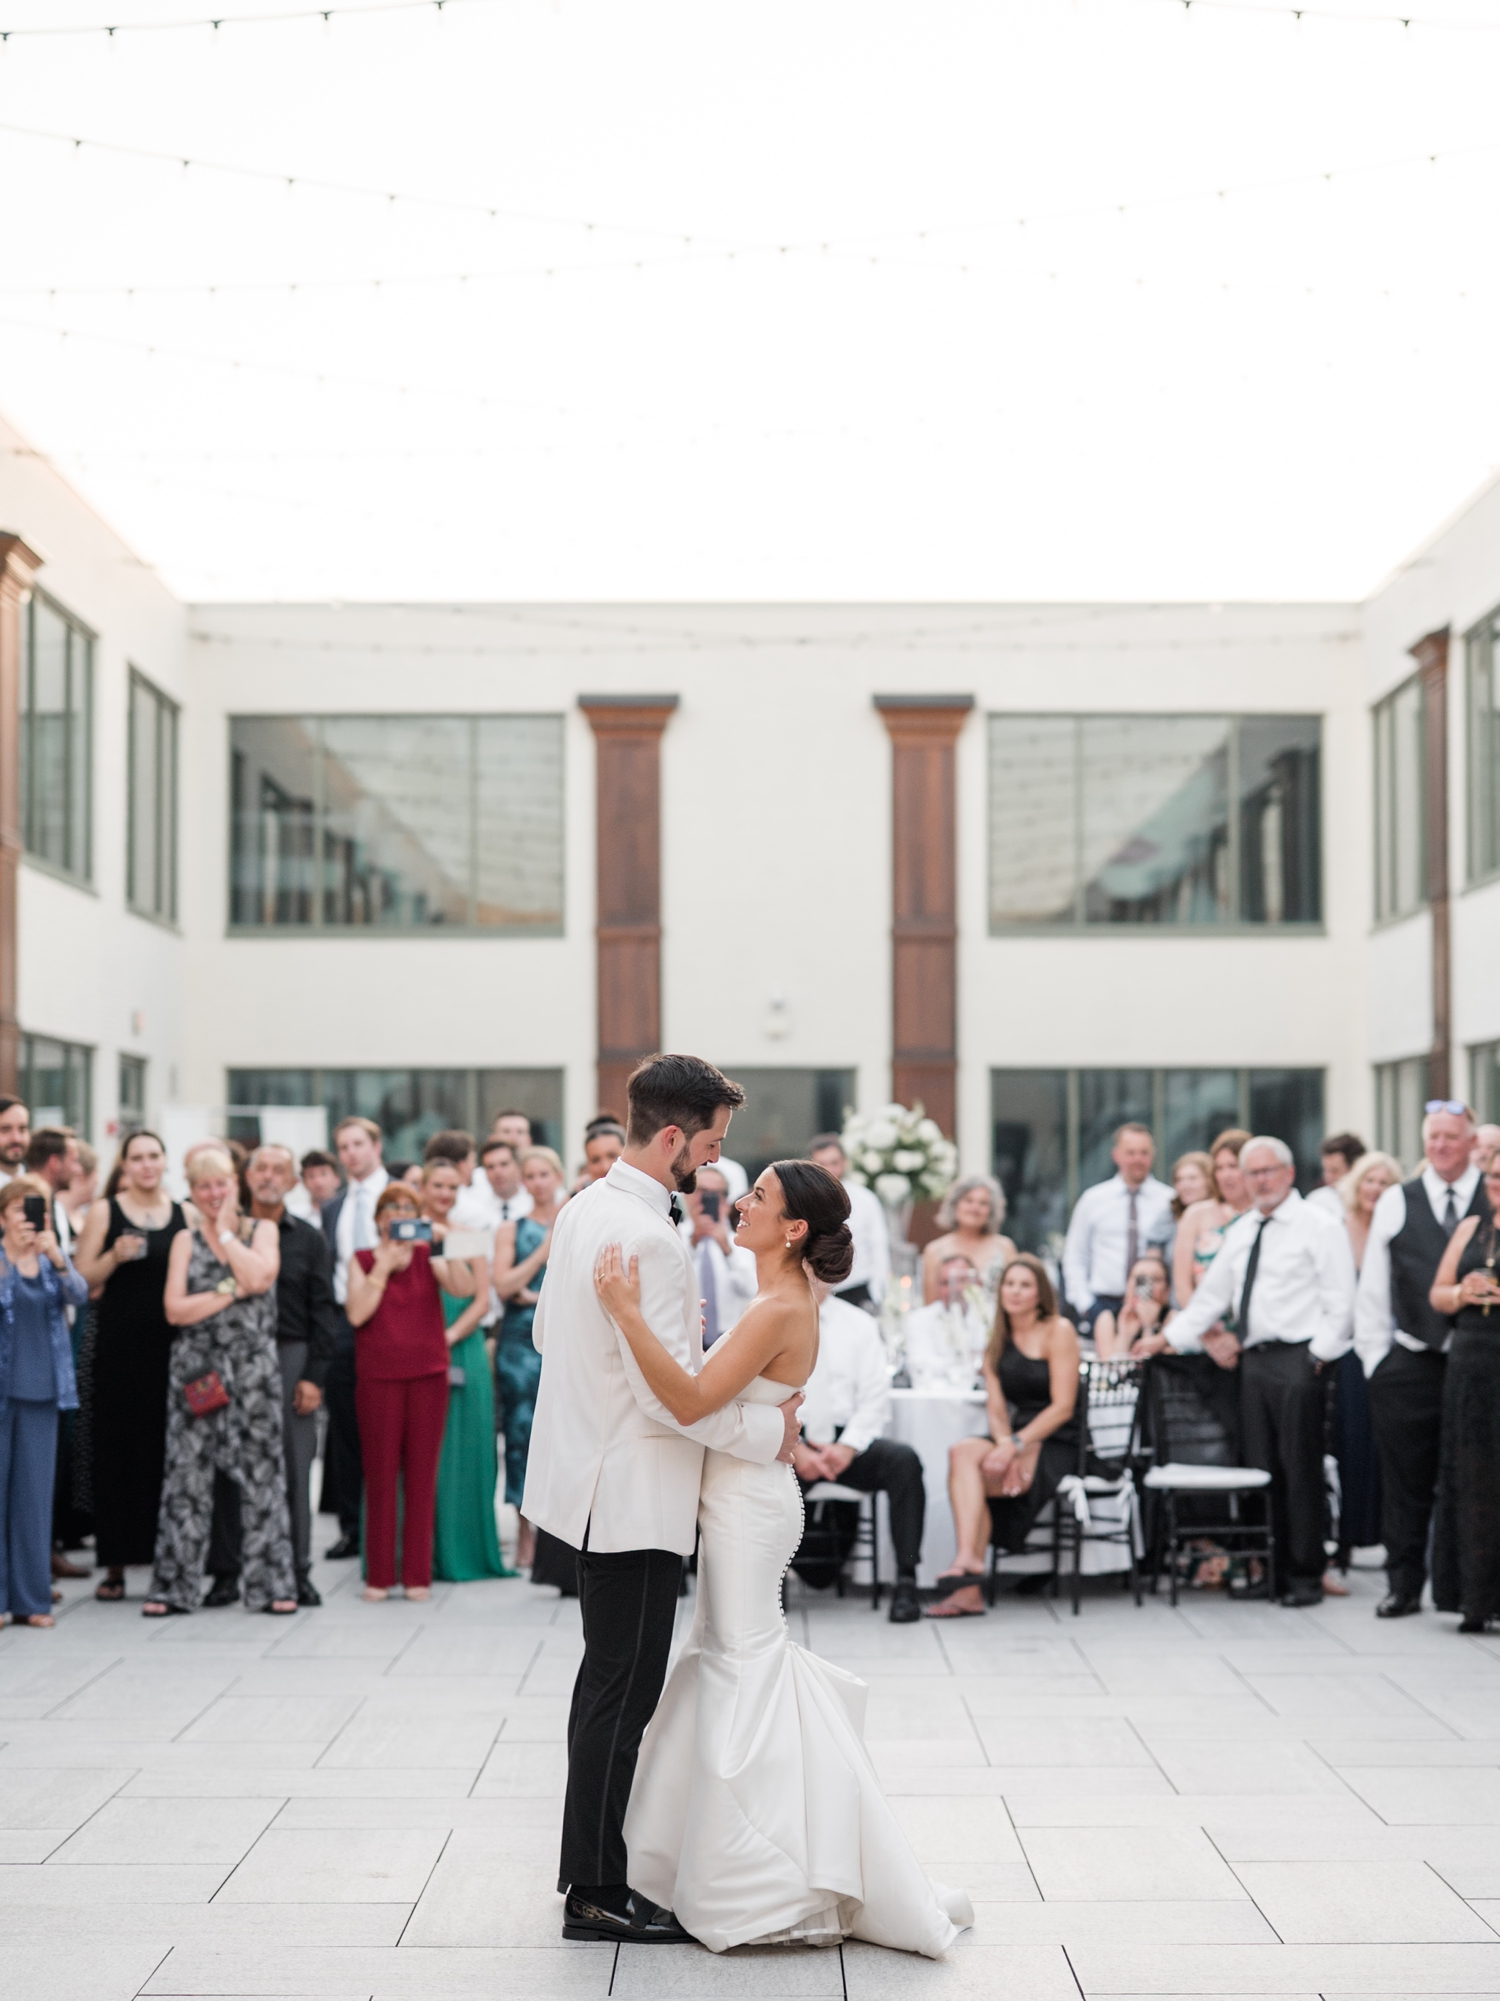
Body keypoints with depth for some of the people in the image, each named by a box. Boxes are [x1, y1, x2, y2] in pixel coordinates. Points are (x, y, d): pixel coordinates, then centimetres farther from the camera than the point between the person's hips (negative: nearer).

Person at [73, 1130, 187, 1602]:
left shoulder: (183, 1214, 10)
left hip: (171, 1346, 2)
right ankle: (115, 1564, 5)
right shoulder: (105, 1212, 4)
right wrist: (115, 1257, -15)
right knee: (117, 1449, -1)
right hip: (119, 1346, -2)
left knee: (167, 1449, -1)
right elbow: (81, 1280, 0)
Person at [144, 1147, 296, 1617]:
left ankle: (270, 1583, 5)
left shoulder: (262, 1231, 7)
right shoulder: (186, 1240, 9)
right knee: (187, 1474, 1)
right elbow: (176, 1309, -3)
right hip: (196, 1369, 1)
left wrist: (226, 1232, -5)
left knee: (260, 1472, 0)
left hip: (253, 1366, -1)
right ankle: (174, 1586, 6)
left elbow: (260, 1277, -13)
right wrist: (232, 1290, -9)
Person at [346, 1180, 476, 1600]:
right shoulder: (362, 1261, 8)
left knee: (422, 1474, 0)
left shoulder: (428, 1258, 10)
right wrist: (384, 1266, -9)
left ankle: (418, 1575, 6)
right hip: (378, 1377, -1)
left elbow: (465, 1289, -7)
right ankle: (379, 1576, 6)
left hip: (428, 1376, 1)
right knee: (380, 1474, -2)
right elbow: (357, 1313, -7)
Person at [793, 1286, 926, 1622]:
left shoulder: (858, 1324, 9)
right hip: (788, 1442, -1)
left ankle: (906, 1582, -25)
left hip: (847, 1441, 2)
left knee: (903, 1459, -28)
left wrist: (847, 1447, -14)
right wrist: (794, 1449, -17)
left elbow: (874, 1397, 3)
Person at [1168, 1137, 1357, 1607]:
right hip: (1253, 1358, 7)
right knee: (1260, 1469, 7)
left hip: (1298, 1360, -6)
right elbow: (1211, 1295, 22)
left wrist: (1317, 1358, -14)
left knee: (1300, 1470, -4)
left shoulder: (1320, 1227, -3)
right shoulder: (1240, 1232, 17)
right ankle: (1273, 1567, 14)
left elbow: (1340, 1304, -7)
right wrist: (1169, 1339, 16)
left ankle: (1306, 1576, 2)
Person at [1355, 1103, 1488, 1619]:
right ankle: (1403, 1585, 14)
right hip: (1410, 1364, 2)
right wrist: (1374, 1357, 4)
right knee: (1405, 1481, 5)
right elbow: (1372, 1287, 10)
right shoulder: (1396, 1203, 8)